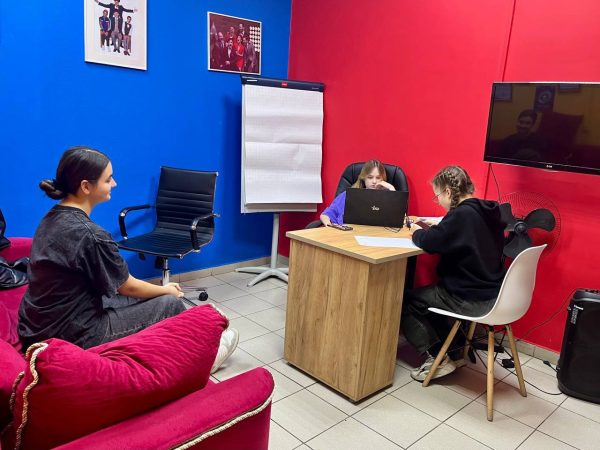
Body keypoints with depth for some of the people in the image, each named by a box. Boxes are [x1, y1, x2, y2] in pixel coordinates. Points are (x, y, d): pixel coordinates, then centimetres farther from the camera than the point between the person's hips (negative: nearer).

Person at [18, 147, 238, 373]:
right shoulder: (89, 235, -26)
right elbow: (129, 287, -12)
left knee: (140, 297, 19)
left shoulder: (53, 218, 2)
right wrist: (166, 290, 8)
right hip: (71, 337, -8)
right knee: (169, 304, 3)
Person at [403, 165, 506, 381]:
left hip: (472, 300, -9)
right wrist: (430, 229, 7)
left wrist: (417, 232, -4)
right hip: (491, 293, 9)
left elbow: (429, 243, -25)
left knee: (405, 301, 3)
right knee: (425, 295, 27)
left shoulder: (463, 214, -23)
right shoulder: (487, 211, 5)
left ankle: (438, 359, 6)